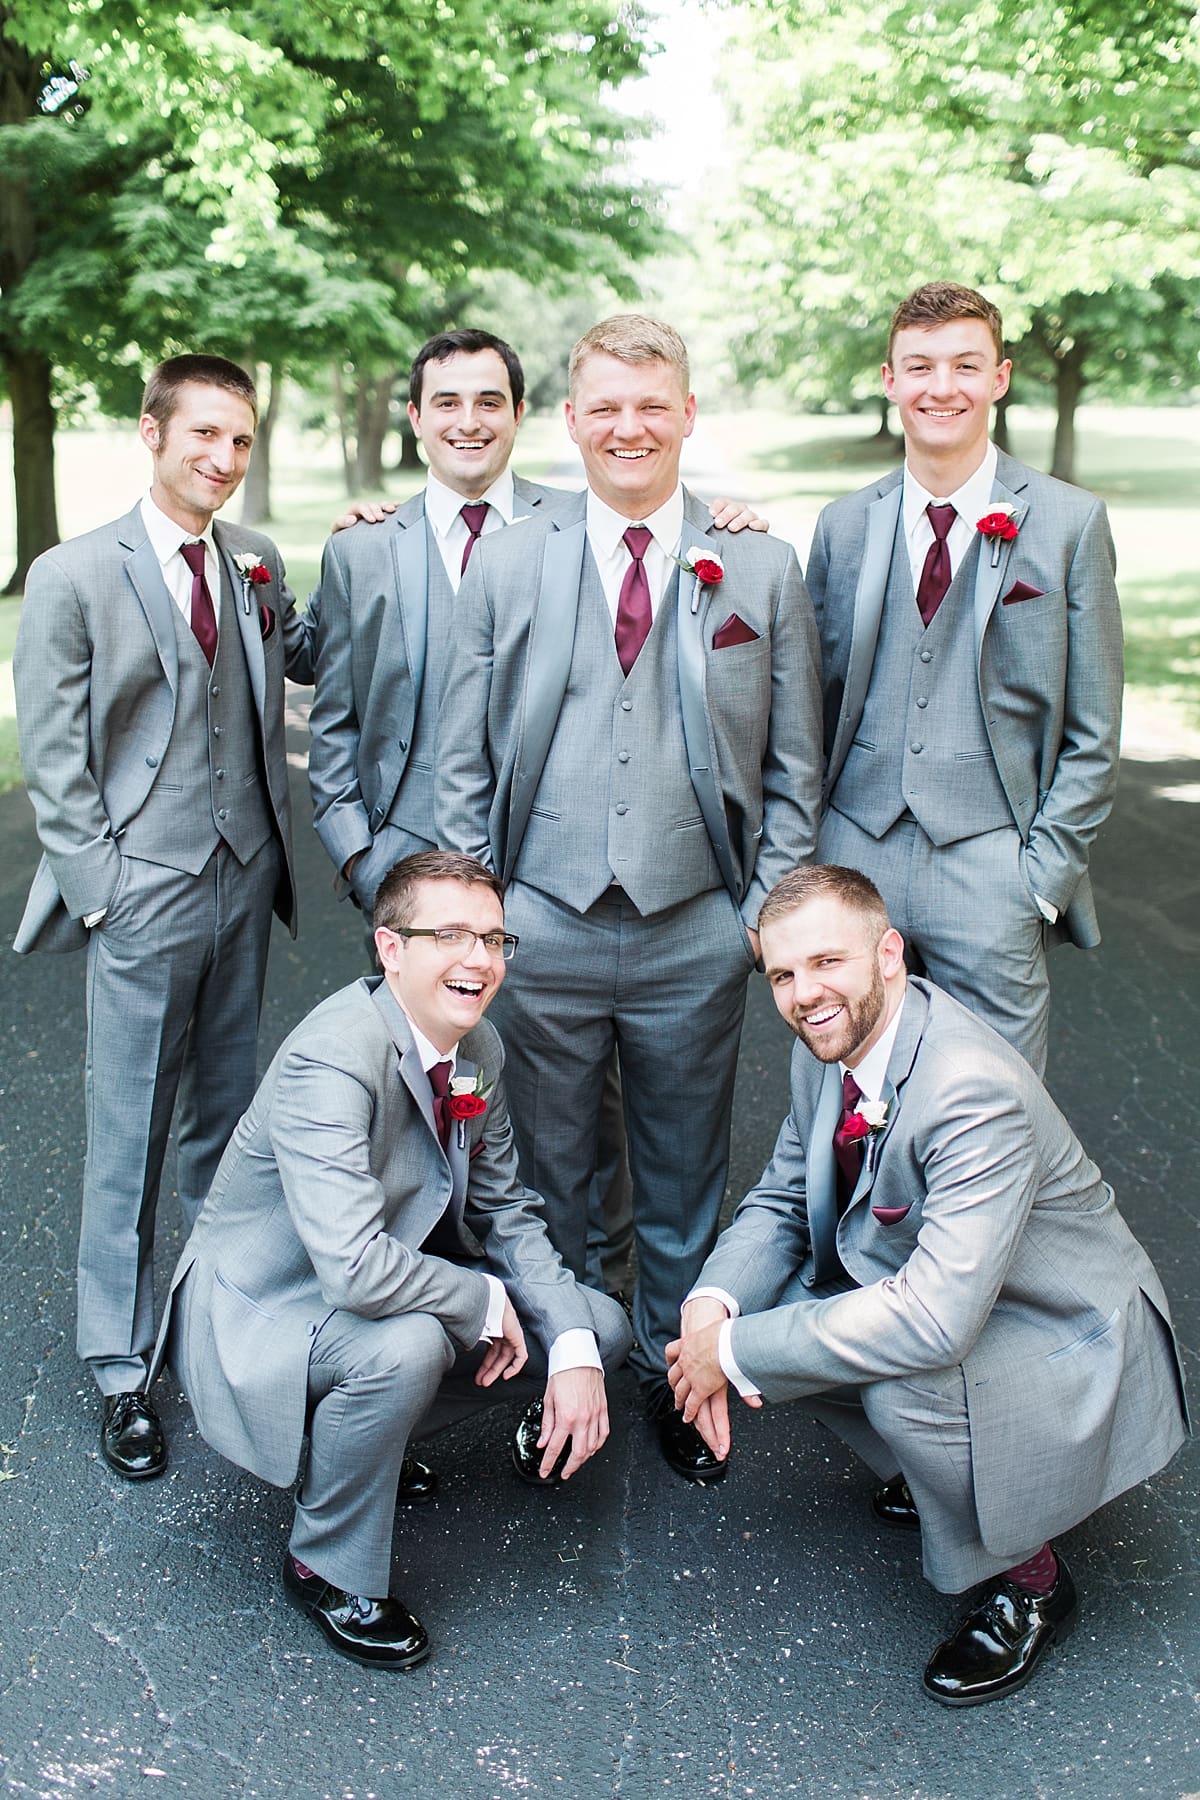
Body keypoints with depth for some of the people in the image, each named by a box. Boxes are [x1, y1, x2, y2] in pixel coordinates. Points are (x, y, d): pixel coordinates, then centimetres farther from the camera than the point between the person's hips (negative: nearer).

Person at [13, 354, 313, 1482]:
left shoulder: (253, 563, 6)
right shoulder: (73, 578, -7)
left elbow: (307, 659, 20)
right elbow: (53, 764, -7)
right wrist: (103, 891, -11)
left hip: (244, 881, 5)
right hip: (143, 893, -5)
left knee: (224, 1114, 17)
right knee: (129, 1136, 4)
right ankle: (122, 1368, 17)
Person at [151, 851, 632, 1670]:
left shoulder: (479, 1049, -4)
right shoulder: (333, 1059, -31)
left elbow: (506, 1211, 4)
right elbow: (355, 1269, -40)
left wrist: (573, 1350, -10)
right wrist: (485, 1301, -22)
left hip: (388, 1289, 8)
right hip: (262, 1313, -8)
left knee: (601, 1326, 1)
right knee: (404, 1345, -38)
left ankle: (376, 1428, 16)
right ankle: (329, 1569, -10)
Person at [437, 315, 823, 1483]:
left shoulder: (763, 570, 3)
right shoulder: (505, 567, 4)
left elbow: (793, 770, 5)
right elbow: (462, 764, 6)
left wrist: (770, 909, -2)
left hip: (696, 935, 0)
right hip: (544, 926, 0)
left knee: (683, 1180, 14)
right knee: (544, 1179, 12)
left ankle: (673, 1374, 33)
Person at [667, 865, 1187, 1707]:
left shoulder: (976, 1090, -34)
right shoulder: (826, 1049, -7)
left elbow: (934, 1320, -41)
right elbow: (781, 1200, 5)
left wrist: (736, 1350, -33)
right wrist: (711, 1307, -17)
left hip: (1071, 1347, -8)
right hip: (925, 1300, 9)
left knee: (906, 1382, -35)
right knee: (749, 1309, -5)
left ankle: (1028, 1579, -4)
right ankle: (938, 1471, 17)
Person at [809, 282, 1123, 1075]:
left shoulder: (1069, 522, 0)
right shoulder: (844, 526, 9)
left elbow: (1092, 734, 0)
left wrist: (1045, 875, -7)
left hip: (991, 870, -2)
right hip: (857, 858, 3)